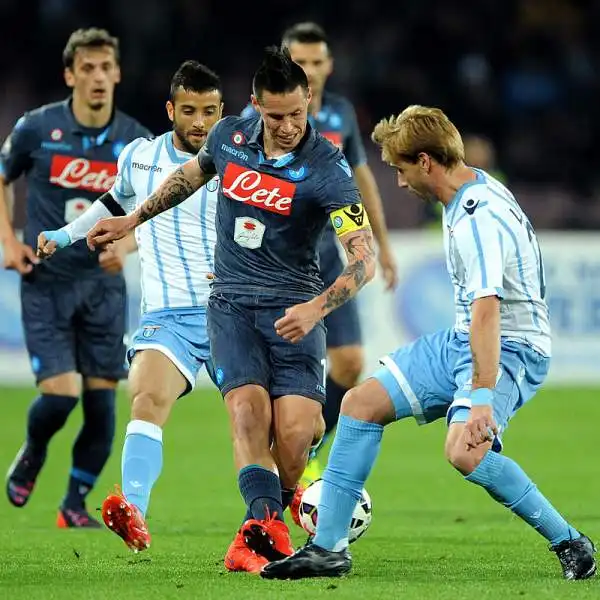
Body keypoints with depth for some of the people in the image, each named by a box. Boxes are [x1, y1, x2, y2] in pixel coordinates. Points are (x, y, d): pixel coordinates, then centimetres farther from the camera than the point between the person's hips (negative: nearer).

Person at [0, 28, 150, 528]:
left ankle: (75, 505, 18)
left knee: (101, 403, 0)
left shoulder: (135, 141, -2)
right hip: (46, 283, -2)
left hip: (103, 285, 2)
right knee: (59, 396, -12)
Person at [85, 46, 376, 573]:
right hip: (232, 304, 3)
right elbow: (192, 174, 26)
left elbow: (365, 257, -20)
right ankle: (265, 525, -37)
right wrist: (132, 220, 33)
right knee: (248, 406, -23)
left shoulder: (327, 169, -14)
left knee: (294, 434, -17)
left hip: (293, 310, -3)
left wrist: (316, 308, -35)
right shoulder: (229, 136, 1)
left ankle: (267, 527, 8)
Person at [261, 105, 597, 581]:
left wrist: (482, 398, -44)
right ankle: (329, 548, 11)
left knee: (465, 451, -33)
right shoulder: (470, 191, 7)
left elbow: (487, 310, -36)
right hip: (462, 341, 10)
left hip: (511, 349, -10)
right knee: (362, 403, 6)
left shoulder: (479, 217, -25)